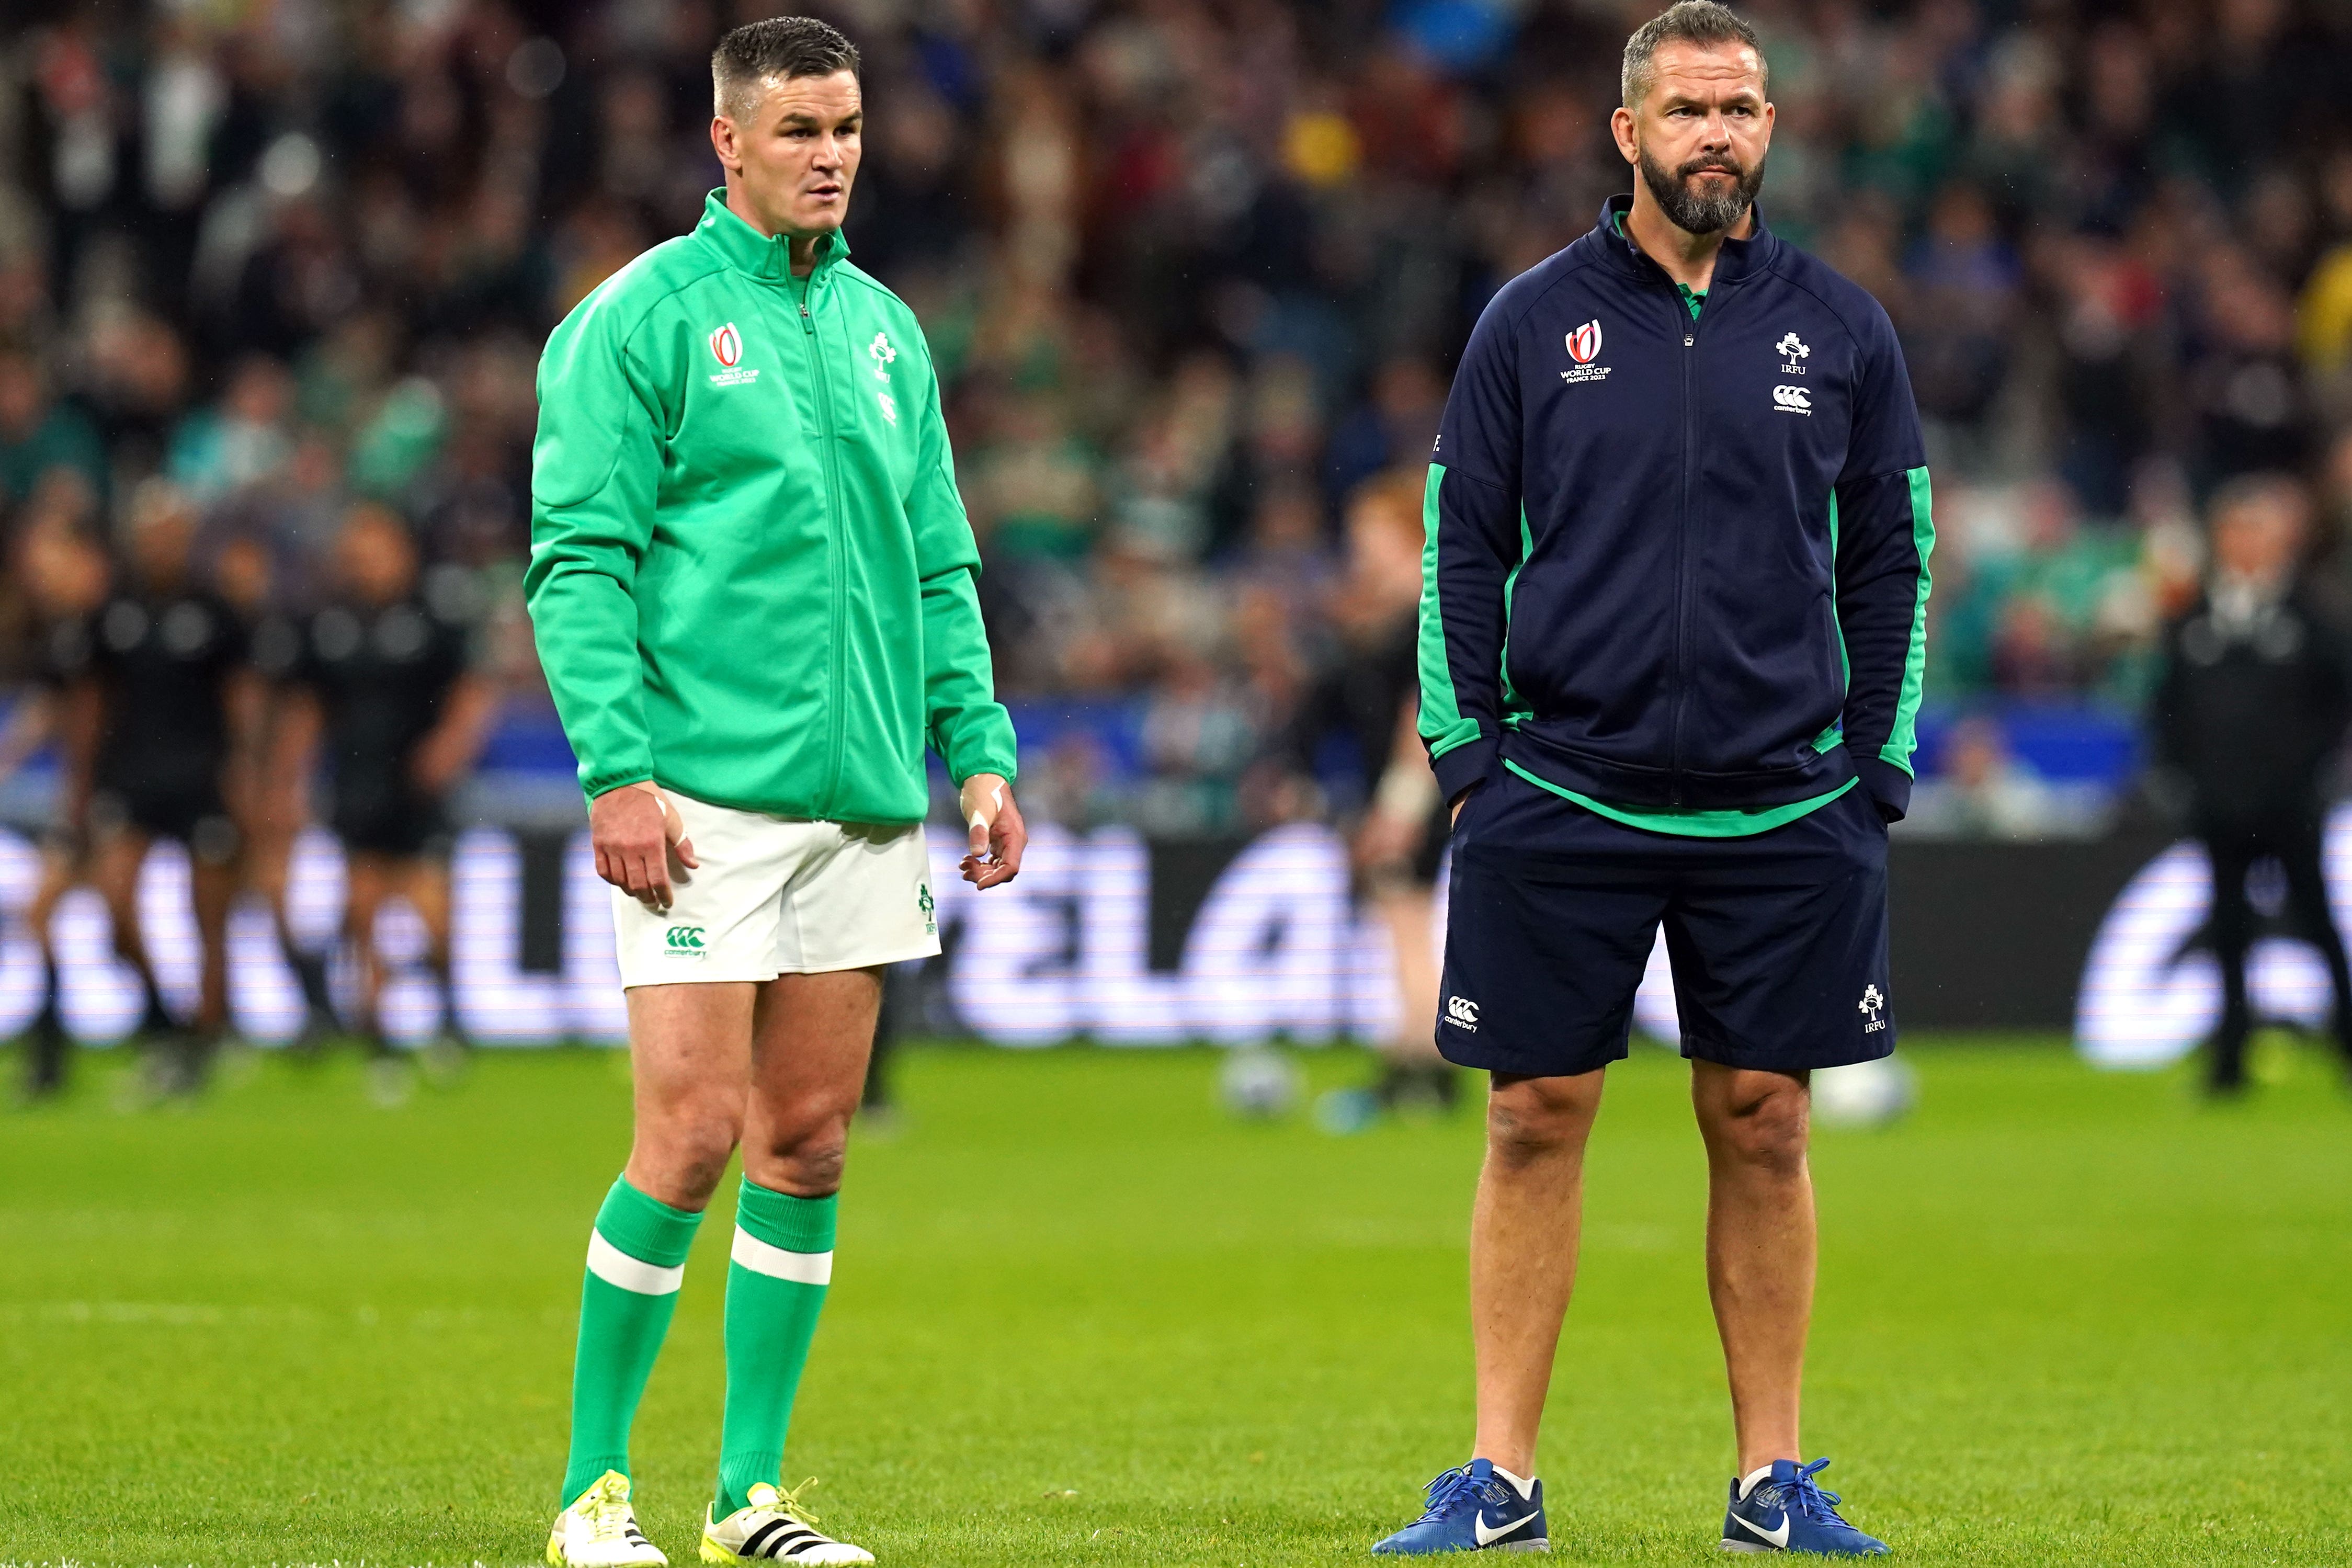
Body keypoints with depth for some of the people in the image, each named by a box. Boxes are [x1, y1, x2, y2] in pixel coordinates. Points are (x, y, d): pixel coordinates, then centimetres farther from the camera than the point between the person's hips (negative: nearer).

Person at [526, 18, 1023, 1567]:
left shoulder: (885, 328, 15)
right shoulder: (641, 319, -4)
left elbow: (940, 568, 19)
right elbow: (579, 559, -8)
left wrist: (982, 751, 9)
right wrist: (619, 767, -16)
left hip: (864, 801, 6)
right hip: (706, 798, -6)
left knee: (807, 1149, 6)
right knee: (693, 1135, -10)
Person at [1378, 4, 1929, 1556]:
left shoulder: (1841, 328, 6)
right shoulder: (1533, 322, 4)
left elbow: (1890, 561, 10)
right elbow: (1463, 547, 7)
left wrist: (1877, 770, 3)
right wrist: (1469, 754, -1)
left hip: (1781, 811, 1)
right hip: (1563, 793, -1)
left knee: (1763, 1128, 4)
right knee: (1536, 1121, 1)